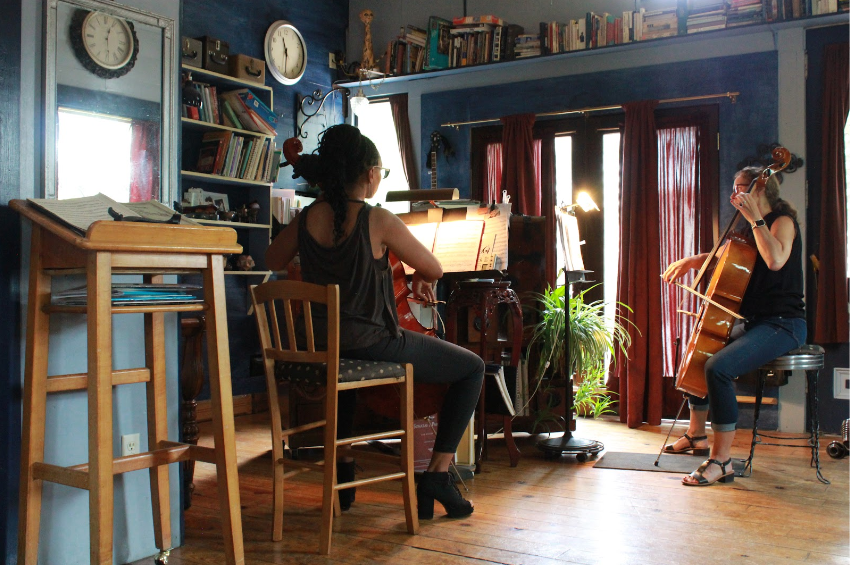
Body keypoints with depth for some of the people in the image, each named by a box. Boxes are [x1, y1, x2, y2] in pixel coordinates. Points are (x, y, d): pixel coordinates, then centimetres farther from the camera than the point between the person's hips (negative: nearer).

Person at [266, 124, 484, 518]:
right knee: (472, 368, 8)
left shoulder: (307, 219, 0)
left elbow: (273, 261, 20)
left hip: (319, 348, 7)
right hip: (372, 345, -6)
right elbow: (434, 269, -5)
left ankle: (343, 469, 40)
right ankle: (437, 473, 3)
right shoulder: (378, 220, -15)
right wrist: (420, 277, 17)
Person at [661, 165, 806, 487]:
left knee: (718, 367, -31)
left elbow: (775, 261, -31)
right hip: (756, 322, 10)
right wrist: (690, 261, 15)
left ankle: (721, 461, -24)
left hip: (783, 325, -10)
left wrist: (756, 218, -23)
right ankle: (697, 435, 33)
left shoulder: (782, 221, -11)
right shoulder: (753, 230, 17)